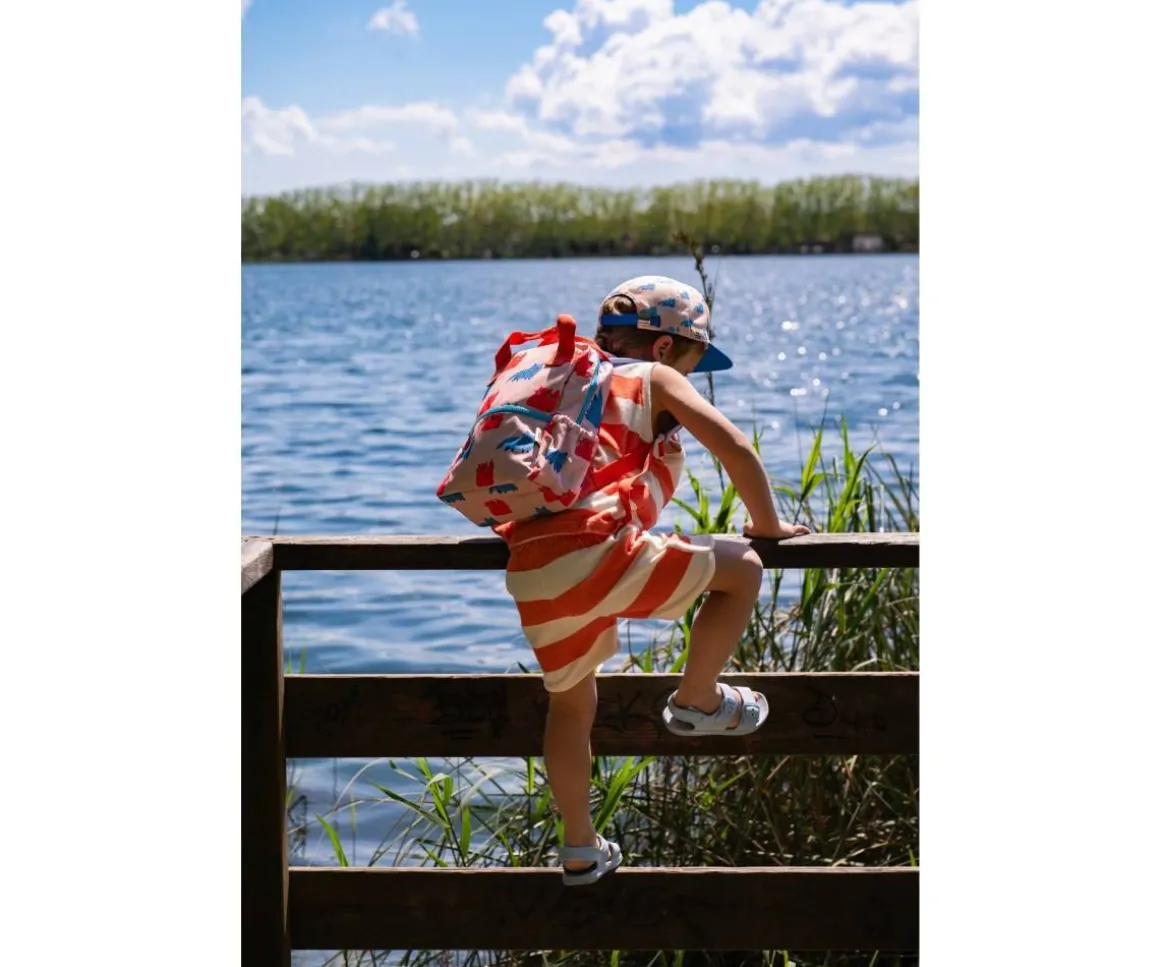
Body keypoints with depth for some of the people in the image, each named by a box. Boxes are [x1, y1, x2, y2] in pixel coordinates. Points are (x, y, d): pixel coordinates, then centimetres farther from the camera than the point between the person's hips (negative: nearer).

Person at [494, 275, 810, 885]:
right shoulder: (656, 379, 12)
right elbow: (736, 450, 3)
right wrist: (766, 524, 16)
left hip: (528, 572, 7)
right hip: (599, 552, -7)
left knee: (571, 700, 25)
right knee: (741, 570, 9)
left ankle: (580, 850, 32)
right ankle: (699, 703, 19)